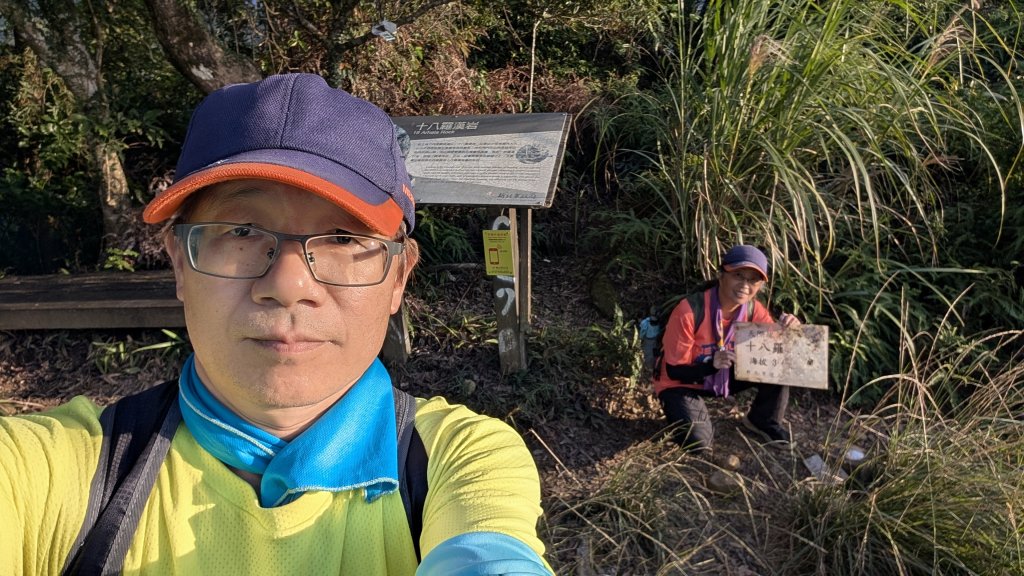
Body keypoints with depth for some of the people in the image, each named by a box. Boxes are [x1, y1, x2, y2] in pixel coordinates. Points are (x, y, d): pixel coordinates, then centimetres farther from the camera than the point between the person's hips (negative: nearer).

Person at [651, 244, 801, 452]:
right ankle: (683, 413, 9)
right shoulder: (689, 312, -31)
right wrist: (712, 364, -43)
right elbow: (674, 371, -25)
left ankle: (764, 422, 9)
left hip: (725, 376, 5)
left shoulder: (753, 310, -14)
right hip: (682, 383, -5)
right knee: (697, 441, -27)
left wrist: (786, 331, -29)